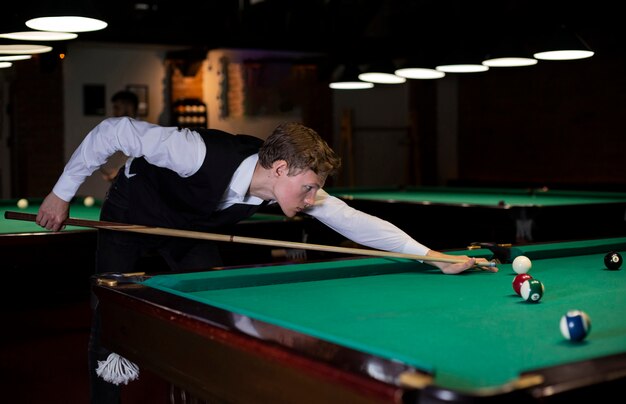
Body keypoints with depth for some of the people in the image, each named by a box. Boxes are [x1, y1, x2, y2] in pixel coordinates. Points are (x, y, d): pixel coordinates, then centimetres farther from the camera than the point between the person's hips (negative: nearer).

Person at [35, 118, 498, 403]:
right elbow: (115, 131, -31)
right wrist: (63, 194, -23)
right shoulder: (200, 153, -42)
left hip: (192, 228, 5)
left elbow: (356, 221, -21)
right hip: (133, 214, -4)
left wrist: (435, 257, -26)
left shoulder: (294, 185, -26)